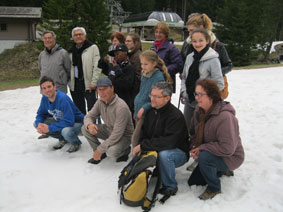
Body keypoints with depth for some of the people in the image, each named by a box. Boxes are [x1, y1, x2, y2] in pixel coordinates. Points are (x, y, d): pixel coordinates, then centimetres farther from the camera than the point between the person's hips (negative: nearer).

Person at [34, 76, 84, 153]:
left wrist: (49, 128, -31)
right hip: (60, 120, 7)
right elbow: (41, 114, 4)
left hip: (76, 122, -7)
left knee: (66, 131, -41)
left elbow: (69, 122, -34)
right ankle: (62, 139, 12)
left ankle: (76, 143, -2)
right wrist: (39, 124, -19)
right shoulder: (44, 98, -9)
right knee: (36, 124, -6)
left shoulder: (63, 98, -31)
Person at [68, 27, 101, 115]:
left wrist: (93, 82, -14)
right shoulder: (71, 50, 15)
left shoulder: (93, 48, -1)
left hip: (88, 84, -5)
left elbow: (97, 67, -7)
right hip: (75, 85, 5)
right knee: (79, 110, 14)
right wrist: (70, 83, 8)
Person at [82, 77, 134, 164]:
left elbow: (117, 134, -31)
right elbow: (89, 116, -1)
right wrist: (89, 125, -29)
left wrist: (99, 149, -27)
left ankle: (125, 150, 2)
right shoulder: (100, 102, -7)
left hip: (123, 136, -7)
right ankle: (100, 153, 6)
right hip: (108, 130, 7)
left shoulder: (121, 107, -31)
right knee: (85, 129, -10)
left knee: (111, 151, -35)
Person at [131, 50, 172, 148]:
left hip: (147, 114, -8)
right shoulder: (144, 75, 9)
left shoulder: (159, 78, -16)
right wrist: (136, 110, 16)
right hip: (139, 112, 8)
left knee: (135, 138, -5)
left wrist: (144, 108, -20)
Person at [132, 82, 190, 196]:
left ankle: (170, 187, -13)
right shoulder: (152, 111, 1)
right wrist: (140, 146, -11)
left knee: (164, 154, -36)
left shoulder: (176, 116, -24)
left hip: (179, 153, -7)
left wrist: (143, 145, -28)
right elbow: (144, 132, 10)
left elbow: (168, 142, -33)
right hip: (155, 150, 7)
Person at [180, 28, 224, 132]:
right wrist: (183, 91, 5)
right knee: (186, 130, 16)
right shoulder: (190, 57, 6)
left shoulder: (213, 59, -12)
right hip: (189, 102, 6)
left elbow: (219, 84, -11)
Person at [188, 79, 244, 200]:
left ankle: (214, 188, -10)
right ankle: (221, 170, 29)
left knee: (204, 157, -37)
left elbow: (227, 149, -35)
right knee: (193, 182, 12)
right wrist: (194, 148, -10)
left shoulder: (225, 116, -32)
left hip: (230, 158, -8)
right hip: (212, 154, 8)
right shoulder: (199, 111, -5)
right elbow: (194, 133, 9)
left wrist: (202, 148, -26)